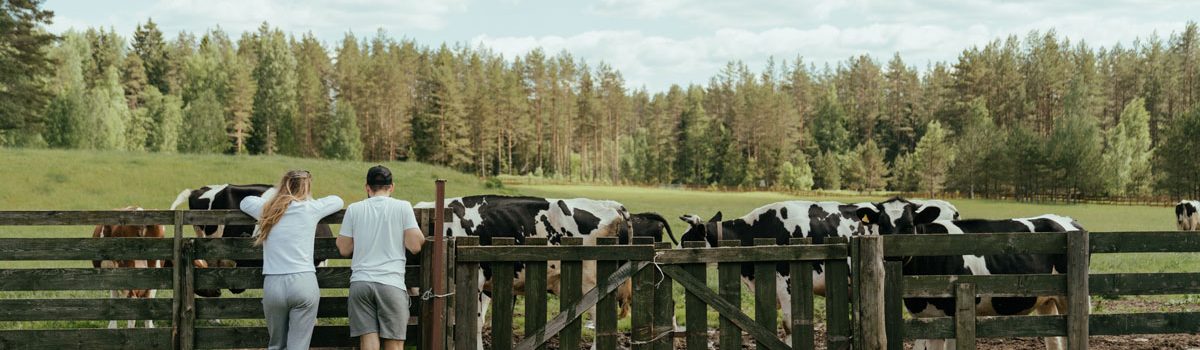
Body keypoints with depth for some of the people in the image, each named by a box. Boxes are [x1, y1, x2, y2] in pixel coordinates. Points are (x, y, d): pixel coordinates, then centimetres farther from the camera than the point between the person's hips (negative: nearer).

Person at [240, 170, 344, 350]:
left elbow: (245, 201, 33)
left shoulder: (266, 209, 10)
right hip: (304, 283, -3)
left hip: (272, 285, 3)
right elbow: (337, 201, 23)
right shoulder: (311, 209, 3)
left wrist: (271, 193, 39)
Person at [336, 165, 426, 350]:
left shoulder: (354, 209, 8)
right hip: (391, 283, -2)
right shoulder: (403, 207, 2)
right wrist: (422, 237, 19)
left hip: (360, 282, 2)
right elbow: (415, 246, -2)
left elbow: (344, 249, 10)